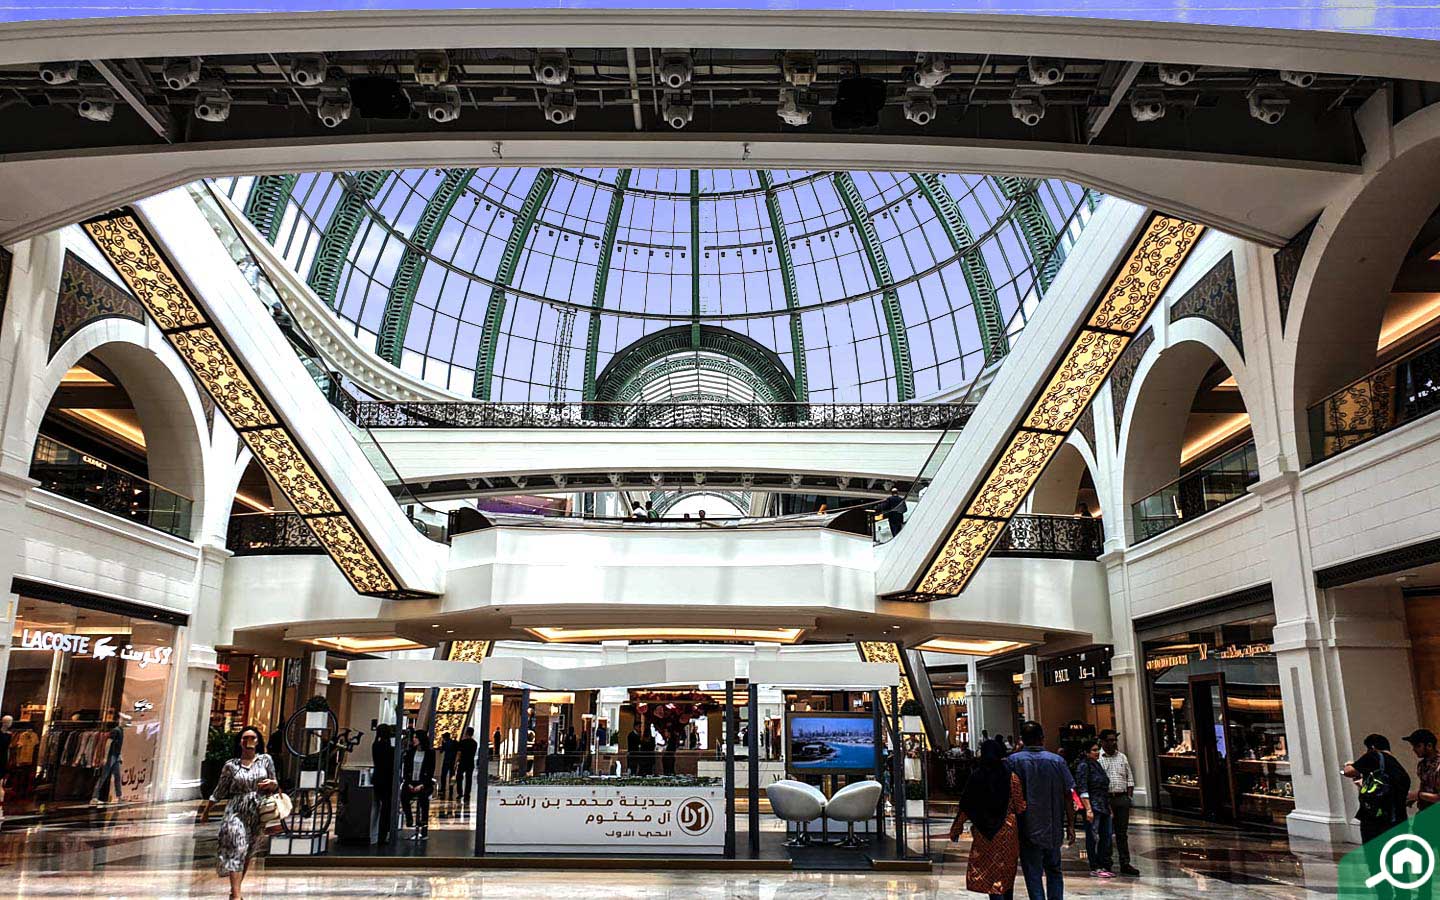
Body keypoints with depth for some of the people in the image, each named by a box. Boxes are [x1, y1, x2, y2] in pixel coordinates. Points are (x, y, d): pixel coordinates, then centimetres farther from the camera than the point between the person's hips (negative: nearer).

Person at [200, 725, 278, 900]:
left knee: (247, 854, 8)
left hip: (257, 814, 2)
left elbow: (275, 786, 11)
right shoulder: (231, 765, 3)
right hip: (236, 812, -2)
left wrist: (272, 784, -11)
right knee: (236, 851, -12)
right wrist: (206, 810, 11)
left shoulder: (266, 760, 5)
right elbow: (219, 791, 10)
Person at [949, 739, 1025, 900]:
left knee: (989, 873, 3)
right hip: (1007, 831, 1)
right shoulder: (1011, 777, -7)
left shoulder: (975, 776, -5)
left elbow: (965, 806, -2)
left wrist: (956, 829, 7)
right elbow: (1020, 807, -5)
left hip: (983, 832, 0)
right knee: (1006, 873, 16)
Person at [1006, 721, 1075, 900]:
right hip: (1053, 828, 2)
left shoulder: (1013, 760, -8)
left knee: (1033, 874, 3)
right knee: (1054, 870, 19)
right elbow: (1067, 795, -1)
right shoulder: (1057, 761, -3)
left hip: (1027, 829, -2)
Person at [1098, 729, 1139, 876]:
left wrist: (1129, 795, 7)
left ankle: (1125, 864, 13)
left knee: (1122, 833, 8)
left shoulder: (1122, 757, 13)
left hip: (1122, 798, 5)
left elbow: (1129, 777, 18)